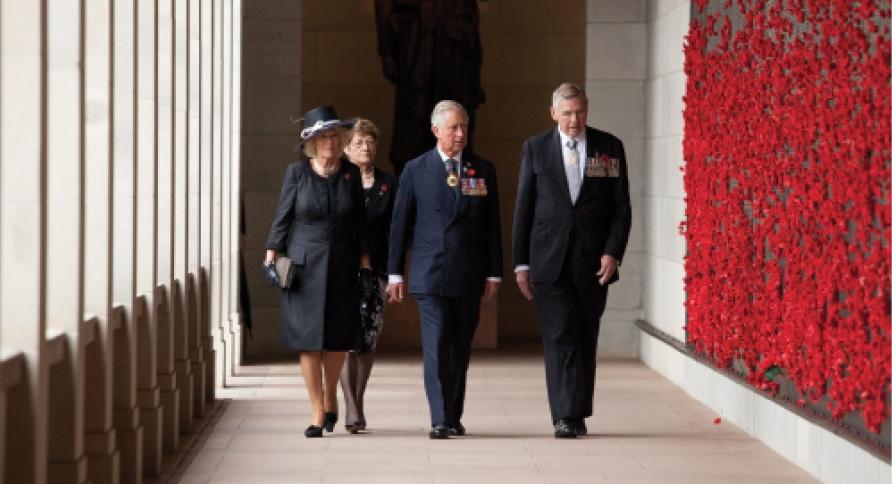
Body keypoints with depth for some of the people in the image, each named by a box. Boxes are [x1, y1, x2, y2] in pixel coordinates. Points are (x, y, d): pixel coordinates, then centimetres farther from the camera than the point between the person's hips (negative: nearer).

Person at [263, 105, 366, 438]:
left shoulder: (351, 174, 4)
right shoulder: (297, 173, -1)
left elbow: (360, 222, 9)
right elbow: (282, 218, 3)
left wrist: (364, 261, 6)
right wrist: (271, 258, -2)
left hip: (342, 269, 2)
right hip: (304, 267, -1)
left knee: (338, 339, 6)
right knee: (308, 341, -4)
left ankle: (331, 397, 31)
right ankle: (318, 414, 1)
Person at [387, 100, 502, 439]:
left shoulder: (483, 170, 9)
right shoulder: (416, 170, 4)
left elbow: (492, 225, 10)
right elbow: (400, 223, 5)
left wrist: (494, 272, 5)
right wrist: (395, 273, 2)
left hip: (469, 276, 2)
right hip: (430, 275, -2)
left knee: (460, 350, 8)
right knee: (436, 348, -10)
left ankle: (454, 417, 17)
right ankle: (440, 420, -11)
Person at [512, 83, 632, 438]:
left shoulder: (610, 148, 5)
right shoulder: (535, 149, 5)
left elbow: (621, 207, 5)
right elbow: (523, 209, 6)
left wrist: (613, 253, -8)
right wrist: (521, 263, 1)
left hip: (593, 262, 1)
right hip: (550, 261, -1)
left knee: (585, 339, 8)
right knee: (560, 337, -9)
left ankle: (579, 414, 18)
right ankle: (565, 417, -11)